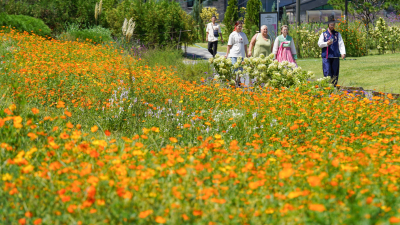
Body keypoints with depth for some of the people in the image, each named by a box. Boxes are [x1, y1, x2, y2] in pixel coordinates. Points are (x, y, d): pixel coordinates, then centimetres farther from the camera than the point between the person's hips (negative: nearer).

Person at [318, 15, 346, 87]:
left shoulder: (337, 34, 13)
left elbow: (341, 44, 5)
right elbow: (319, 44, 4)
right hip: (326, 56, -2)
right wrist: (326, 43, -16)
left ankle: (334, 86, 9)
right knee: (327, 73, -10)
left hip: (335, 56, 2)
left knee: (335, 74, 3)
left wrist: (343, 53, -10)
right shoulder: (324, 34, 10)